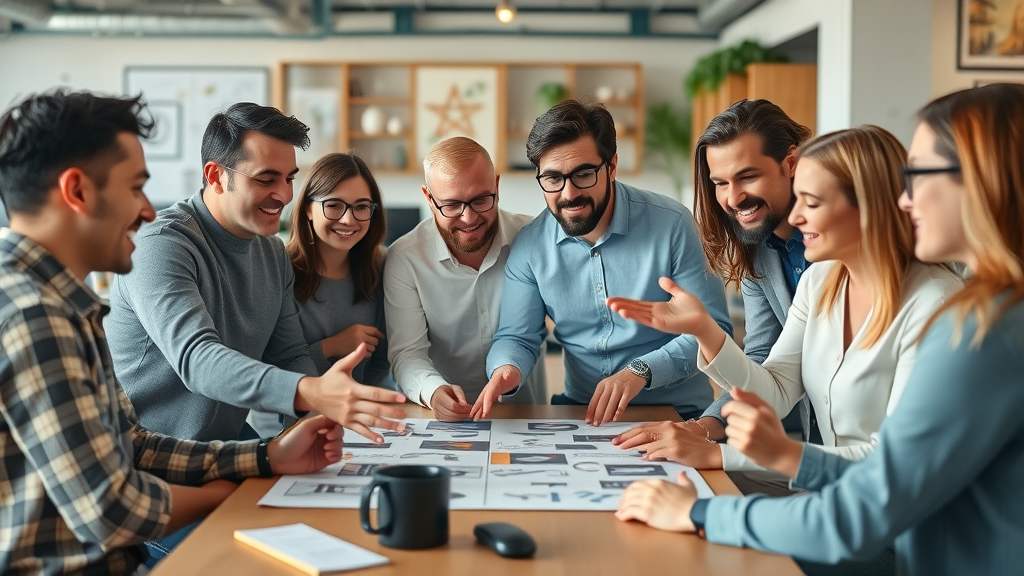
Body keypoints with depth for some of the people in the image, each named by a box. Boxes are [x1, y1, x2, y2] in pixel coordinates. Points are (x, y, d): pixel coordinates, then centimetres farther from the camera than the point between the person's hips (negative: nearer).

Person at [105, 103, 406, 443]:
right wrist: (311, 393, -45)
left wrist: (322, 411, -14)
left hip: (230, 444, 7)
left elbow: (290, 357, 9)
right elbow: (196, 359, -31)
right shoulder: (161, 246, -18)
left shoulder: (273, 252, 9)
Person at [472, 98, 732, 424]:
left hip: (677, 410, -3)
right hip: (582, 410, 3)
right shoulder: (530, 245, 1)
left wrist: (640, 372, -22)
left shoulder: (671, 224, -8)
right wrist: (506, 369, -19)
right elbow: (516, 337, 6)